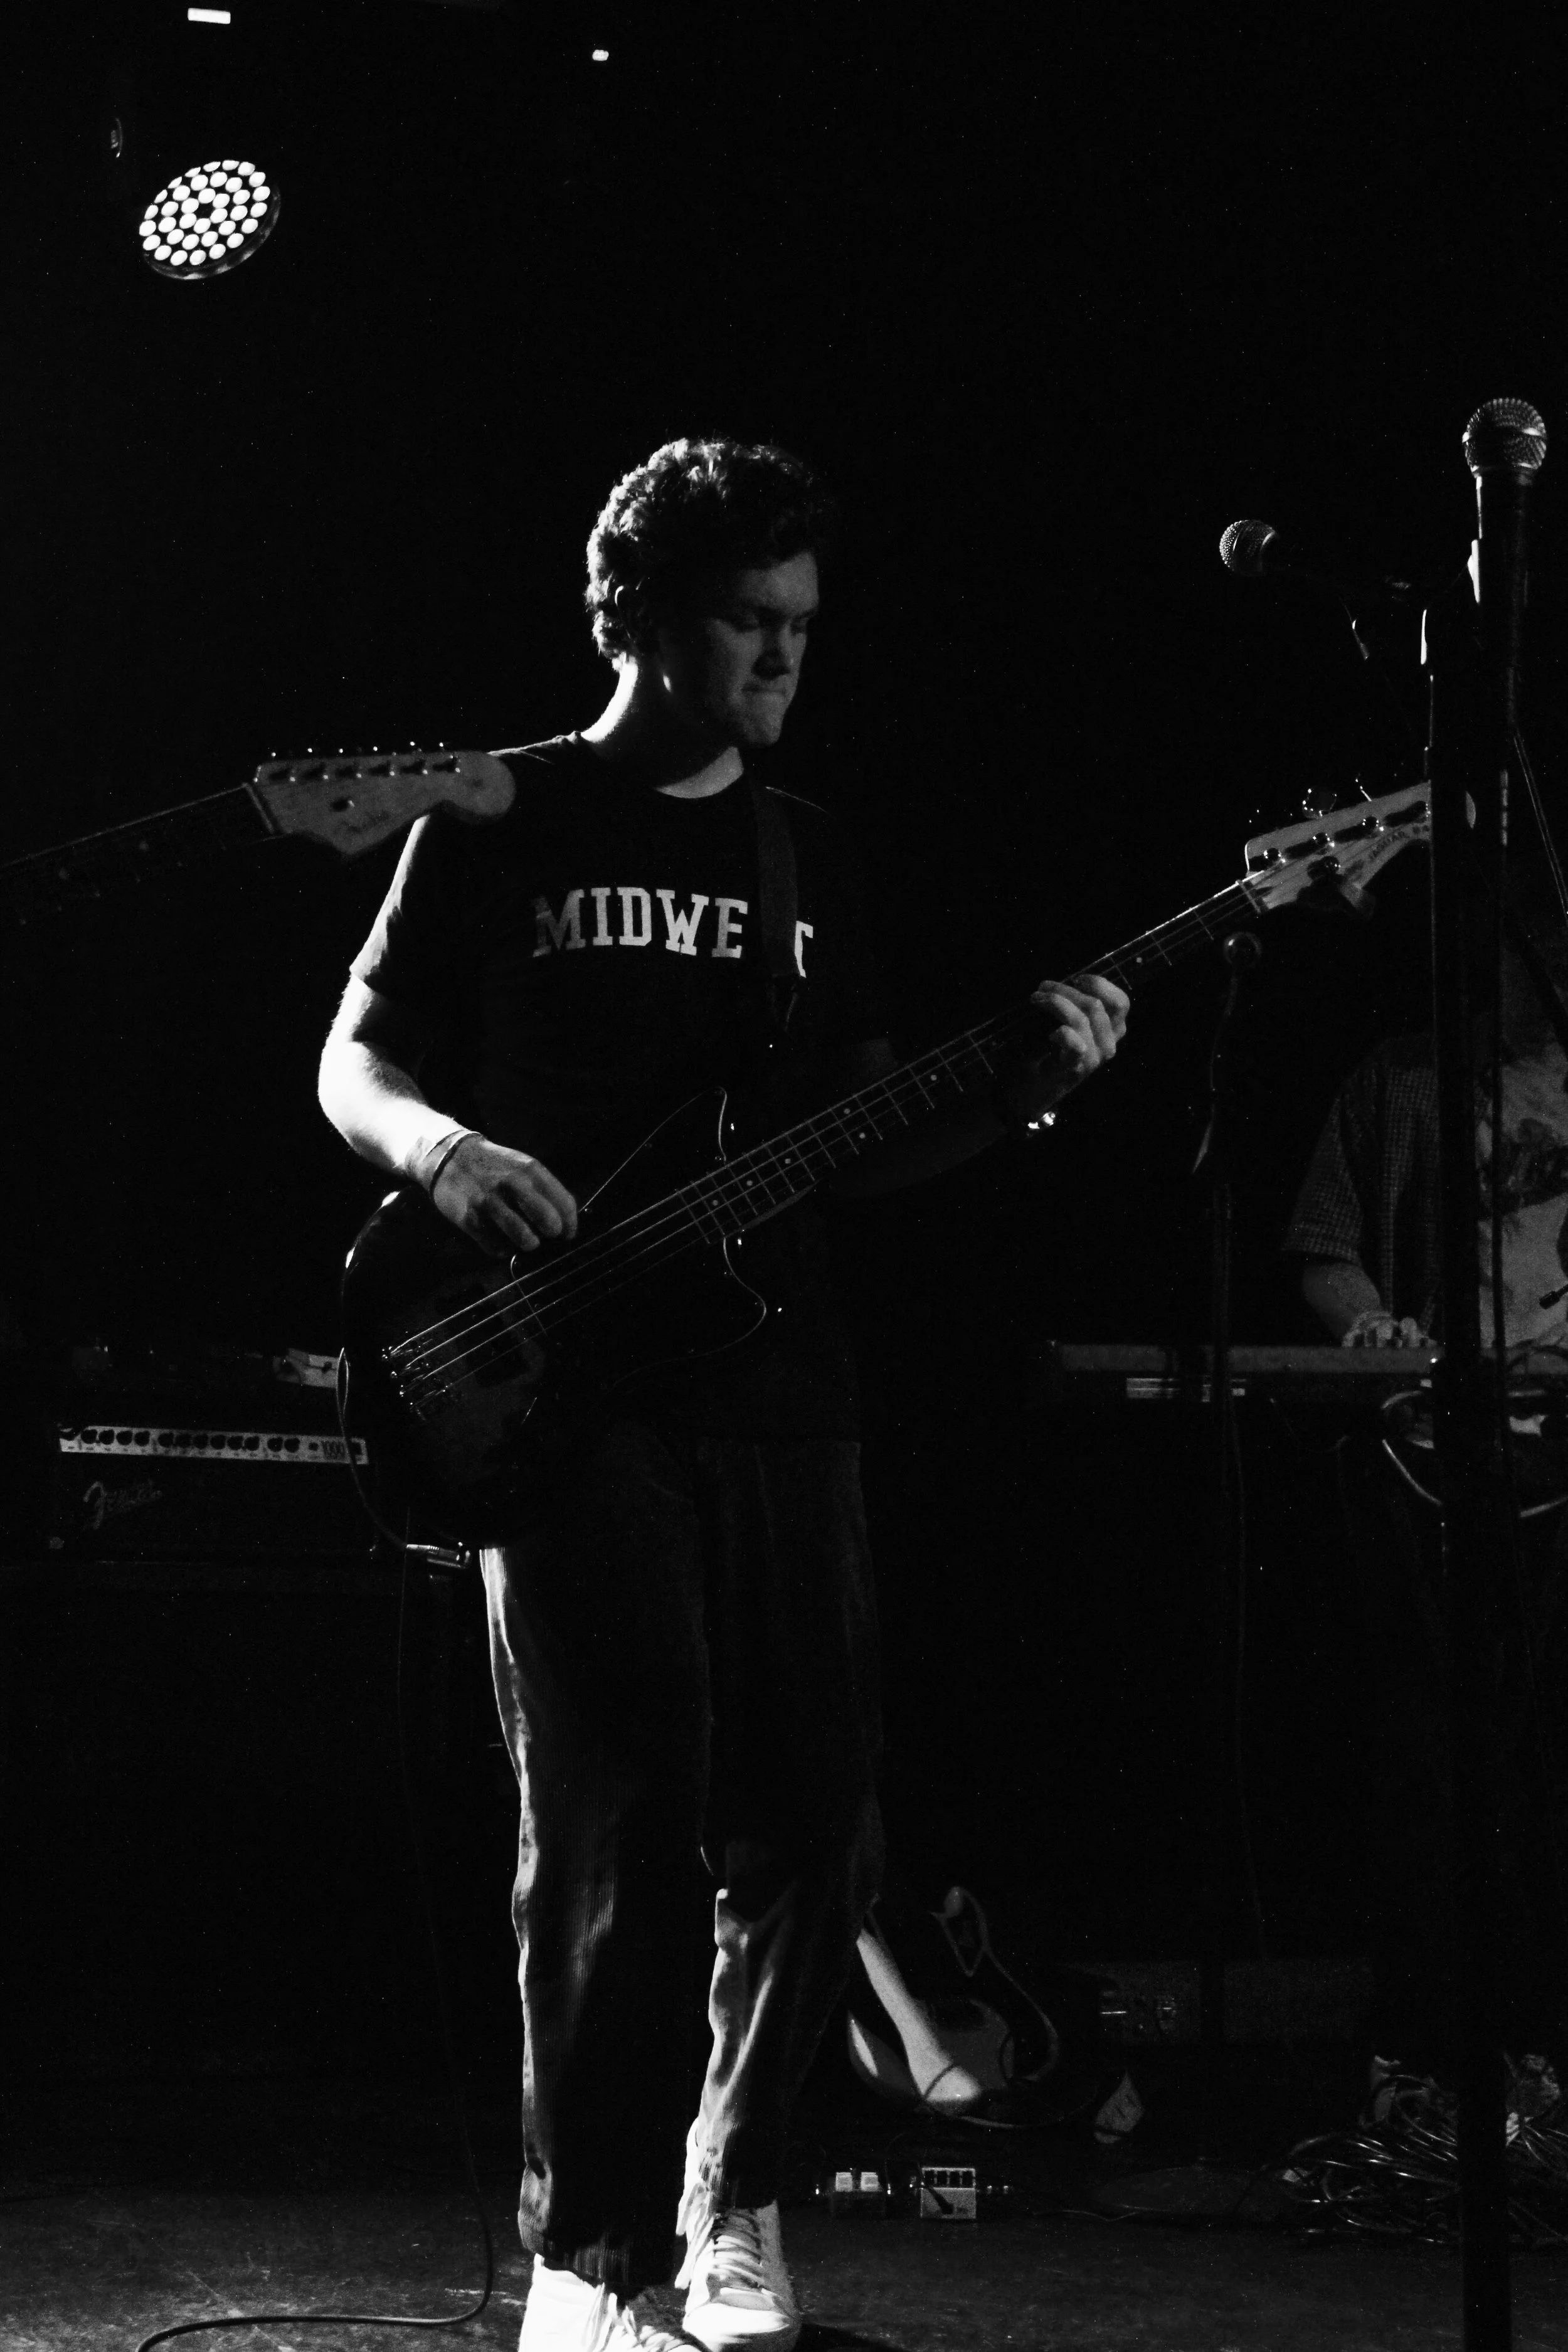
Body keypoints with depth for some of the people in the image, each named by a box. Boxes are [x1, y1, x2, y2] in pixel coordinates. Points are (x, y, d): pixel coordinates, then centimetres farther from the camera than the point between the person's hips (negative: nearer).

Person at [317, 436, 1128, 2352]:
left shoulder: (803, 854, 16)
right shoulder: (502, 823, 3)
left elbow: (853, 1146, 16)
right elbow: (355, 1063, 4)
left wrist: (1016, 1090, -2)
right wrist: (442, 1150, -18)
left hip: (775, 1388, 5)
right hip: (569, 1395, -5)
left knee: (813, 1832, 3)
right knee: (618, 1832, -11)